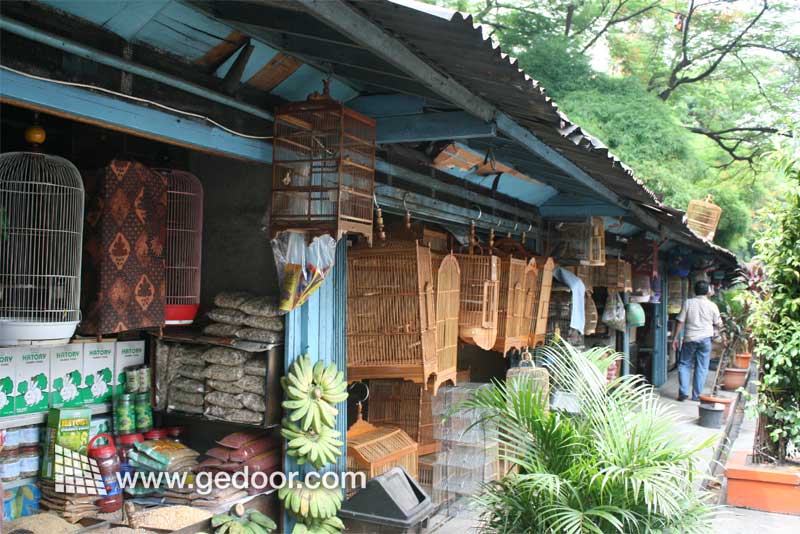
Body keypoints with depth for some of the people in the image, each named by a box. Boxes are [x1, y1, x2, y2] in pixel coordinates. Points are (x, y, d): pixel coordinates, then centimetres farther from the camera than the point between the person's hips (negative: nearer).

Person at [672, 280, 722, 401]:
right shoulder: (712, 306, -2)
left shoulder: (688, 303, -3)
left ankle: (683, 392, 2)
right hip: (705, 339, 0)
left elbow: (680, 322, -4)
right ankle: (696, 395, 9)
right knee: (701, 368, 7)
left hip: (689, 339, 0)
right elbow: (718, 324, 6)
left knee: (684, 365, 11)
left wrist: (675, 338, 3)